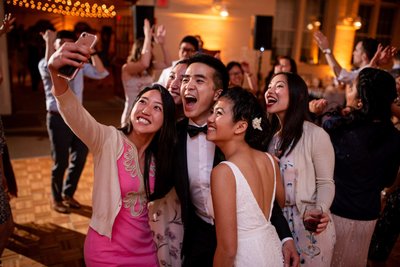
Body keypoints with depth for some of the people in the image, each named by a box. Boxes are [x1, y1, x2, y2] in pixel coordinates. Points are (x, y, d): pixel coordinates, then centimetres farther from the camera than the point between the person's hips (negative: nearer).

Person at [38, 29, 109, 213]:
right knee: (61, 161, 4)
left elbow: (101, 73, -3)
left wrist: (91, 51, -7)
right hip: (58, 118, -5)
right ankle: (56, 199, 28)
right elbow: (49, 69, -32)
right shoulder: (45, 64, -7)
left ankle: (68, 194, 34)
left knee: (80, 157, 12)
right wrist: (49, 43, -31)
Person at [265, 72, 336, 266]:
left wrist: (322, 211, -29)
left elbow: (325, 182, -13)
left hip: (308, 222, -5)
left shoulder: (316, 135, -17)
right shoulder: (272, 135, 4)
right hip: (277, 218, 6)